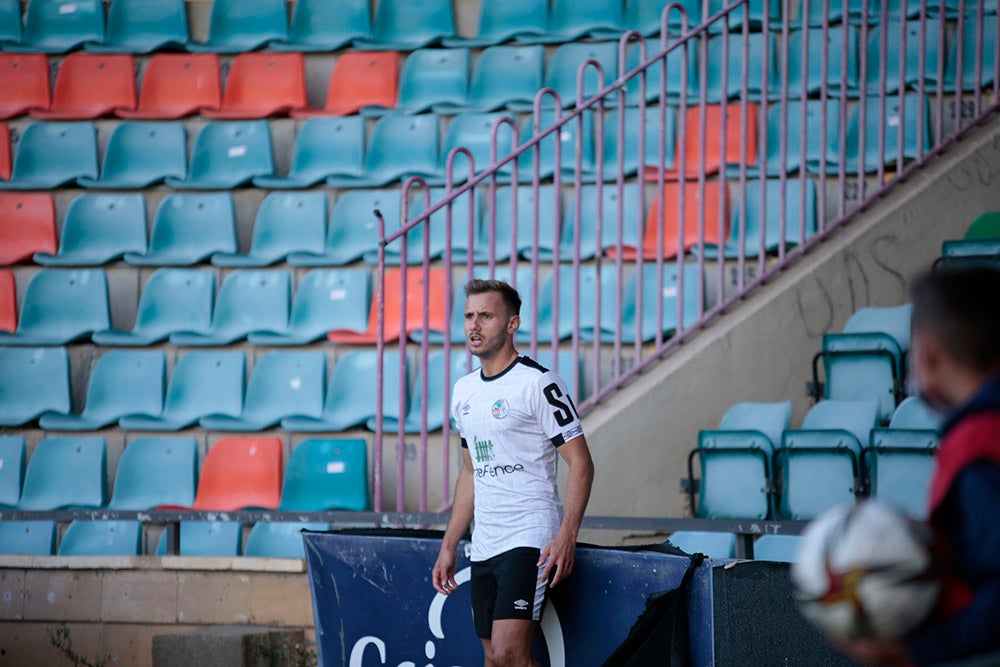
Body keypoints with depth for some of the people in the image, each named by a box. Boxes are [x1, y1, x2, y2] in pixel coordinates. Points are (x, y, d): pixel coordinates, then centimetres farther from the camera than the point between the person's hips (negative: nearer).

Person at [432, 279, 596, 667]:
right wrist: (449, 545, 19)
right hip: (483, 546, 8)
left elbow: (580, 463, -10)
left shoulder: (538, 383, -8)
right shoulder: (464, 391, 15)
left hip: (530, 541, -8)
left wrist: (567, 536, -21)